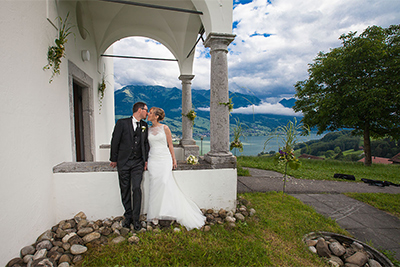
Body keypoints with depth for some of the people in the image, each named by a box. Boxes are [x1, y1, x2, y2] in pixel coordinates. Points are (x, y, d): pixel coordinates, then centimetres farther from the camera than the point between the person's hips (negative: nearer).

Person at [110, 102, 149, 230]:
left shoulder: (144, 125, 9)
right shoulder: (122, 123, -4)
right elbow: (115, 141, -1)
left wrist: (145, 159, 9)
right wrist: (113, 159, 1)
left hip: (138, 163, 2)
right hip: (123, 162, -1)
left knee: (136, 188, -5)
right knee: (125, 189, 8)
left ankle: (136, 218, 8)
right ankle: (128, 215, 25)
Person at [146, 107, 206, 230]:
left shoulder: (165, 128, -2)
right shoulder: (148, 129, 9)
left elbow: (170, 145, 3)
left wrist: (174, 159, 3)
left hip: (164, 159, -3)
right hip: (153, 160, 4)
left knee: (164, 183, -17)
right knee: (154, 186, 1)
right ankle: (154, 215, 11)